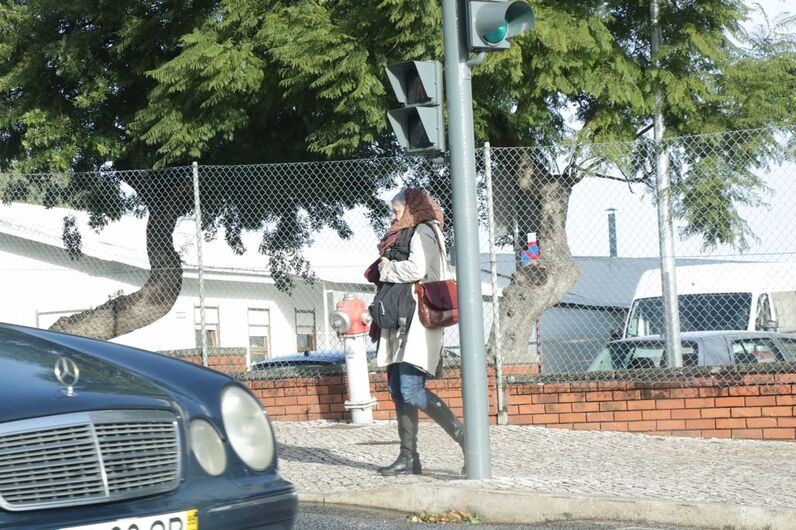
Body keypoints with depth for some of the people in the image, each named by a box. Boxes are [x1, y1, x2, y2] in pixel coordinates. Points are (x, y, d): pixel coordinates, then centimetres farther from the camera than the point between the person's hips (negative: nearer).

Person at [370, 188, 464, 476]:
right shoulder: (403, 236, 25)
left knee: (411, 390, -18)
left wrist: (387, 268, -5)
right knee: (398, 390, 7)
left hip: (417, 319, -10)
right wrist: (385, 270, 5)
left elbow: (416, 269, -19)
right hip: (400, 321, 10)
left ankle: (465, 438, -12)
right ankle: (408, 458, 10)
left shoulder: (423, 233, -4)